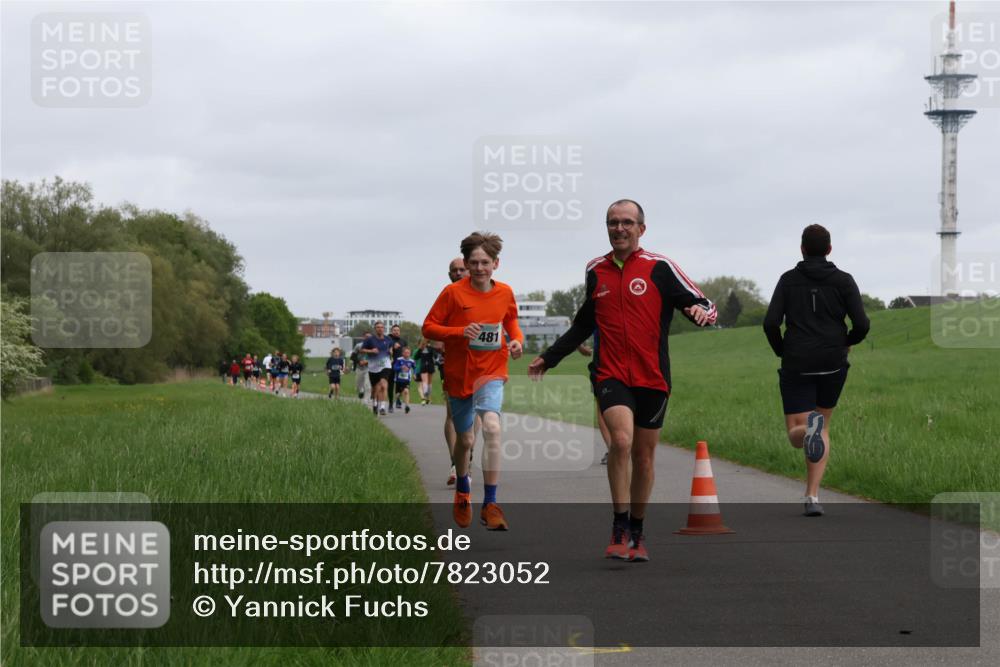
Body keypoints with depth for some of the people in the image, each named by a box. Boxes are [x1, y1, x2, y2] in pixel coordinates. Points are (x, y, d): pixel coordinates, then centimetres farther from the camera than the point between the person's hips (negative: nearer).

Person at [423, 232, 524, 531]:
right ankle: (462, 491, 45)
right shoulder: (453, 292, -8)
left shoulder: (505, 293, 1)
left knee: (492, 427, -26)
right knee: (465, 439, 13)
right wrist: (460, 332, -21)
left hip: (491, 372, 0)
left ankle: (490, 506, -24)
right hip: (459, 374, 0)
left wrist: (516, 339, 0)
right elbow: (428, 327, -6)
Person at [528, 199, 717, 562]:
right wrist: (548, 358, 24)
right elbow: (583, 324, 23)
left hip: (652, 378, 0)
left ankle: (636, 532, 24)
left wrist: (703, 311, -26)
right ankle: (620, 527, -14)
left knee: (643, 456, 8)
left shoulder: (659, 267, -1)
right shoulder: (595, 271, 9)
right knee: (621, 440, -23)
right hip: (611, 375, 0)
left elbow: (701, 303, -2)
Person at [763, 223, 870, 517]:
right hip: (833, 364, 1)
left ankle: (809, 429, -35)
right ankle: (812, 497, 5)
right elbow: (862, 324, -7)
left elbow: (770, 323, -6)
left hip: (797, 366, -1)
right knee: (822, 429, 18)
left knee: (796, 433, 5)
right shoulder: (844, 281, 1)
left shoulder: (788, 280, 3)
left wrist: (781, 351, 11)